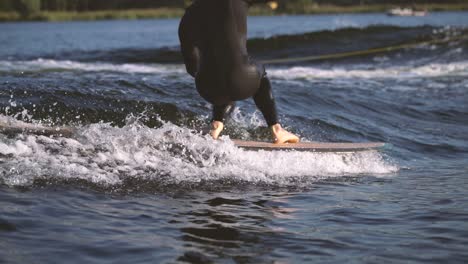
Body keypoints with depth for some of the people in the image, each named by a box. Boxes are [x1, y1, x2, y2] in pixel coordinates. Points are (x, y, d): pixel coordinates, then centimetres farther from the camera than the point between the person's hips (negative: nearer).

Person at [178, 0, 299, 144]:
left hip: (209, 90, 3)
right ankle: (276, 131, 26)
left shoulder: (190, 14, 12)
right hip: (243, 81, -3)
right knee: (258, 73, 33)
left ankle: (216, 124, 19)